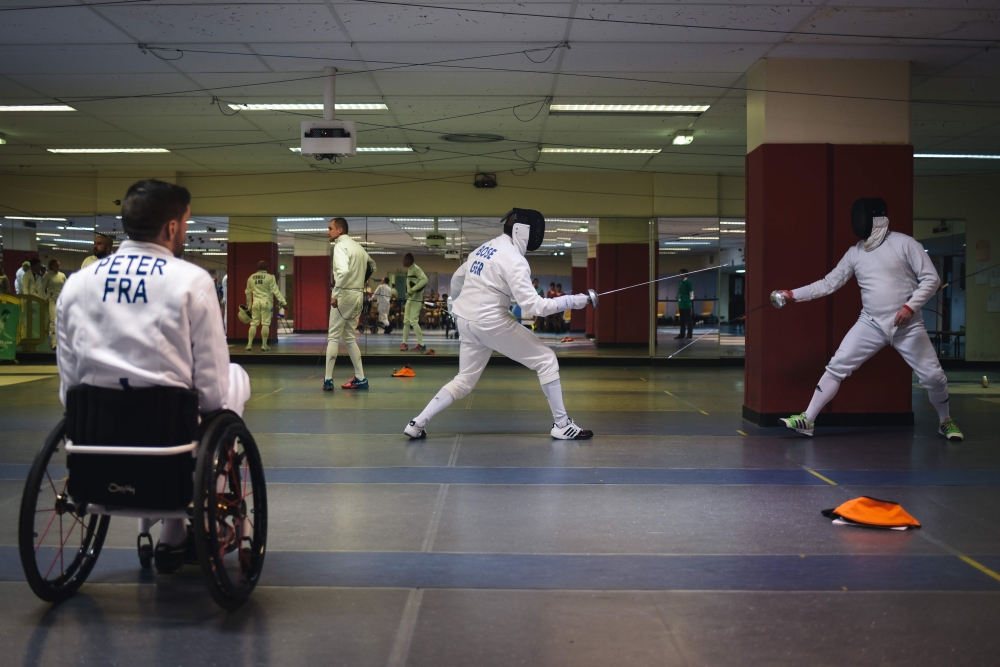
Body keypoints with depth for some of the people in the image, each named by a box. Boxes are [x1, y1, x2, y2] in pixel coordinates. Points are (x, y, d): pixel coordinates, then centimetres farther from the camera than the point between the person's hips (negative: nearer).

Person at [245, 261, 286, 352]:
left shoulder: (251, 277, 7)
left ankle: (249, 345, -1)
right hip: (266, 302, -3)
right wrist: (282, 301, -17)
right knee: (265, 324, -1)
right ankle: (264, 345, -3)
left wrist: (249, 305, 26)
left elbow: (248, 293, 15)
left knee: (254, 324, 6)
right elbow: (275, 290, -15)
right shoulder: (270, 277, -6)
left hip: (256, 302, 3)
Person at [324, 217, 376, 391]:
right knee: (349, 337, 16)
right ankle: (360, 378, 13)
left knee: (333, 337, 0)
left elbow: (343, 271, -29)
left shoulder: (340, 246, -13)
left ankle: (328, 380, -1)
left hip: (344, 295, -8)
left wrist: (335, 294, -24)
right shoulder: (357, 246, 14)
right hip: (358, 295, 8)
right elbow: (372, 266, 29)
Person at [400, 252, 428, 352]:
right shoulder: (409, 270, 12)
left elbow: (424, 280, -29)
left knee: (413, 321, -13)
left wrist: (413, 290, -29)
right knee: (406, 321, 9)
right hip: (410, 298, 9)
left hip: (416, 299, -9)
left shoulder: (416, 269, -16)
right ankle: (404, 343, 14)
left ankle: (421, 344, -8)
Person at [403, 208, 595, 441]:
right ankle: (562, 425, 3)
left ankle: (417, 424, 11)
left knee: (464, 382, 18)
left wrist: (459, 305, 44)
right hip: (491, 323, -8)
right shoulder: (514, 260, -14)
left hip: (467, 323, 8)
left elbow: (456, 280, 25)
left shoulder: (485, 248, 13)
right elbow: (532, 305, -22)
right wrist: (574, 301, -18)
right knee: (546, 360, 2)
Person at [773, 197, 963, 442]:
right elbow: (828, 284, 7)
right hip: (871, 324, 3)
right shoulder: (854, 253, 3)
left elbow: (931, 279, -10)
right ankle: (807, 420, -3)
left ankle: (945, 421, 26)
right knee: (836, 367, -8)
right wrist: (793, 295, 0)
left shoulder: (905, 243, -9)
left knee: (933, 376, -1)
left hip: (907, 326, -3)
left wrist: (910, 306, -22)